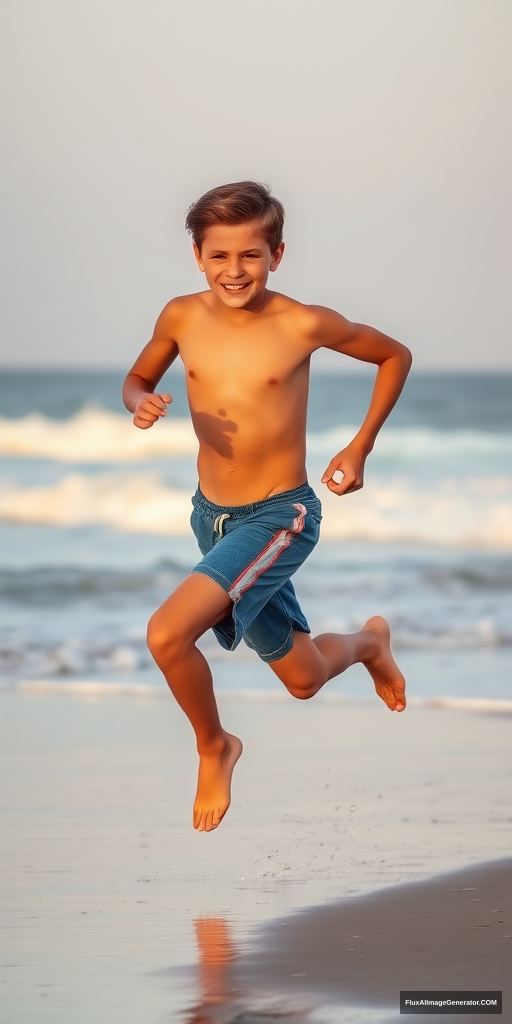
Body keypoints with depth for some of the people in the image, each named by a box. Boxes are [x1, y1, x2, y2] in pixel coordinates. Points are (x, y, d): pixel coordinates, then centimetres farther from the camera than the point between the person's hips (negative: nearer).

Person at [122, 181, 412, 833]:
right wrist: (141, 402, -11)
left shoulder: (304, 326, -15)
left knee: (168, 635, -25)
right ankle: (368, 641, 54)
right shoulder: (182, 318, -6)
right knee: (302, 679, 19)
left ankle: (214, 749, 3)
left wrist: (360, 449, -3)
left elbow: (394, 356, 1)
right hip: (212, 516, 5)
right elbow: (139, 377, 13)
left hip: (281, 516, -5)